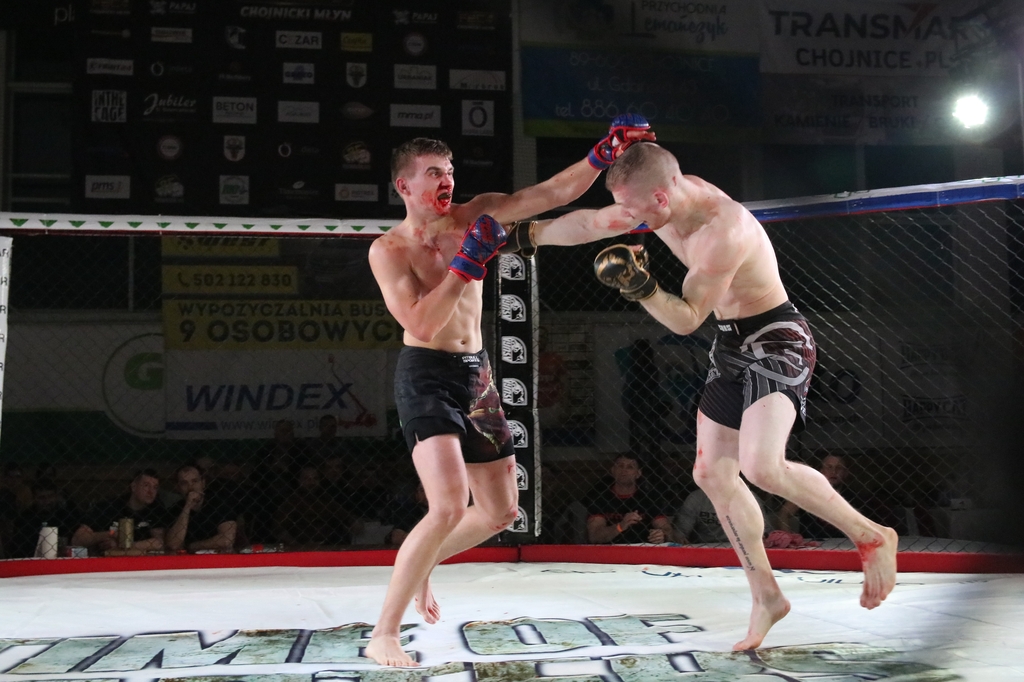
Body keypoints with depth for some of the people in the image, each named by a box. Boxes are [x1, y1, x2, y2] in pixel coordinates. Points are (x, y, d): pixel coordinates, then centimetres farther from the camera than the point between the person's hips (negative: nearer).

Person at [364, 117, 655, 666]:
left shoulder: (475, 216, 2)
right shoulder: (388, 250, -9)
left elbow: (553, 193, -4)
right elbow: (420, 323, -22)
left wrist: (603, 154, -16)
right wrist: (467, 263, -26)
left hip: (475, 375, 6)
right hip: (426, 377, -6)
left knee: (500, 511, 12)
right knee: (450, 507, -23)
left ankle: (419, 566, 38)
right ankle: (383, 636, -13)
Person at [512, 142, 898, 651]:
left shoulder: (724, 232, -29)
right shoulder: (664, 197, -4)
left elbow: (687, 319, -21)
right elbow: (591, 223, 10)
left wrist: (641, 288, -35)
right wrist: (525, 235, 13)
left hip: (775, 341, -9)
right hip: (731, 345, 9)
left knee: (762, 466, -28)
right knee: (712, 474, 8)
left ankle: (870, 537, -7)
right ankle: (766, 597, 17)